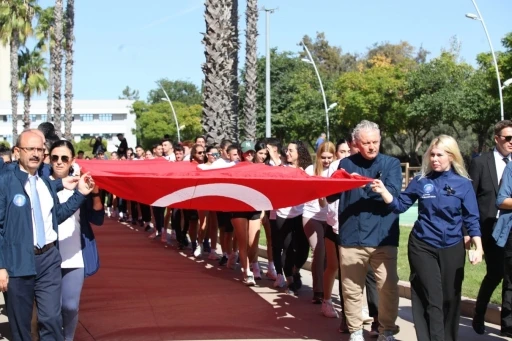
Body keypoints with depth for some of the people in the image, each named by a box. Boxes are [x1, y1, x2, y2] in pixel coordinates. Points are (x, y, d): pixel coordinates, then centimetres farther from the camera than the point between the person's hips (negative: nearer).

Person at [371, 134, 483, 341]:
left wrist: (478, 247, -9)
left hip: (452, 249, 1)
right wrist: (383, 191, -15)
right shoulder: (421, 181, -2)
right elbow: (400, 205, 1)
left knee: (450, 299, 11)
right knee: (432, 299, -2)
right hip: (422, 246, -1)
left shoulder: (463, 184, -3)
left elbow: (471, 218, -2)